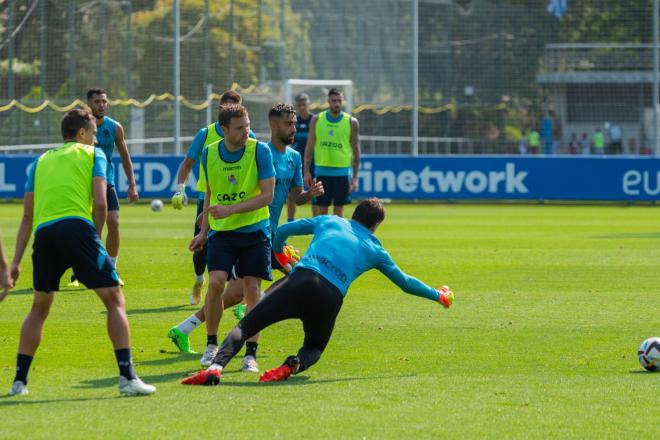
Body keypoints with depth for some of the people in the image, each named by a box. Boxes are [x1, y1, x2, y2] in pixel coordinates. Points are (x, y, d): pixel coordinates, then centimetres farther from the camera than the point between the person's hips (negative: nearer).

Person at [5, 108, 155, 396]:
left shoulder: (41, 161, 26)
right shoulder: (93, 154, 16)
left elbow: (27, 216, 21)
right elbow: (100, 202, 1)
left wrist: (16, 261, 19)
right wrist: (96, 237, 14)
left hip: (44, 232, 4)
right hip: (78, 227, -4)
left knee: (39, 308, 20)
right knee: (114, 300, 3)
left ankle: (19, 381, 16)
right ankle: (127, 377, -8)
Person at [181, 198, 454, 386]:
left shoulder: (330, 221, 25)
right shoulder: (375, 249, 25)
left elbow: (283, 230, 23)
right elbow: (405, 283, 36)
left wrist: (279, 253, 45)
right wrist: (438, 295, 53)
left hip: (299, 281, 0)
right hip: (331, 298, 0)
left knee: (245, 327, 3)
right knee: (314, 349, 26)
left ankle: (216, 367, -27)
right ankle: (295, 364, -12)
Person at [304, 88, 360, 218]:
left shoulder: (351, 122, 0)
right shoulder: (317, 120, 3)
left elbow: (356, 151, 3)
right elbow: (310, 147, 6)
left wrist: (355, 177, -2)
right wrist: (307, 171, -1)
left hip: (342, 172, -1)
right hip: (322, 171, 1)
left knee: (338, 209, 2)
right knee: (321, 209, 3)